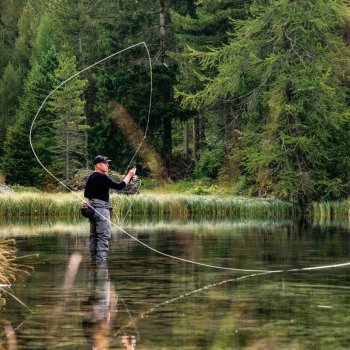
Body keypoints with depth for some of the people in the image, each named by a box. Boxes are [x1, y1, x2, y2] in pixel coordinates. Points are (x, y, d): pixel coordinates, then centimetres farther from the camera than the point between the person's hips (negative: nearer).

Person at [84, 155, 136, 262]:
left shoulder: (91, 177, 12)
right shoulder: (103, 177, -13)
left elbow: (86, 194, 19)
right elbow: (119, 186, -14)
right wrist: (129, 175, -4)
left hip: (92, 208, 9)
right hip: (102, 208, -9)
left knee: (94, 236, 11)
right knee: (104, 237, -9)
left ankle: (94, 259, 13)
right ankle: (101, 260, -16)